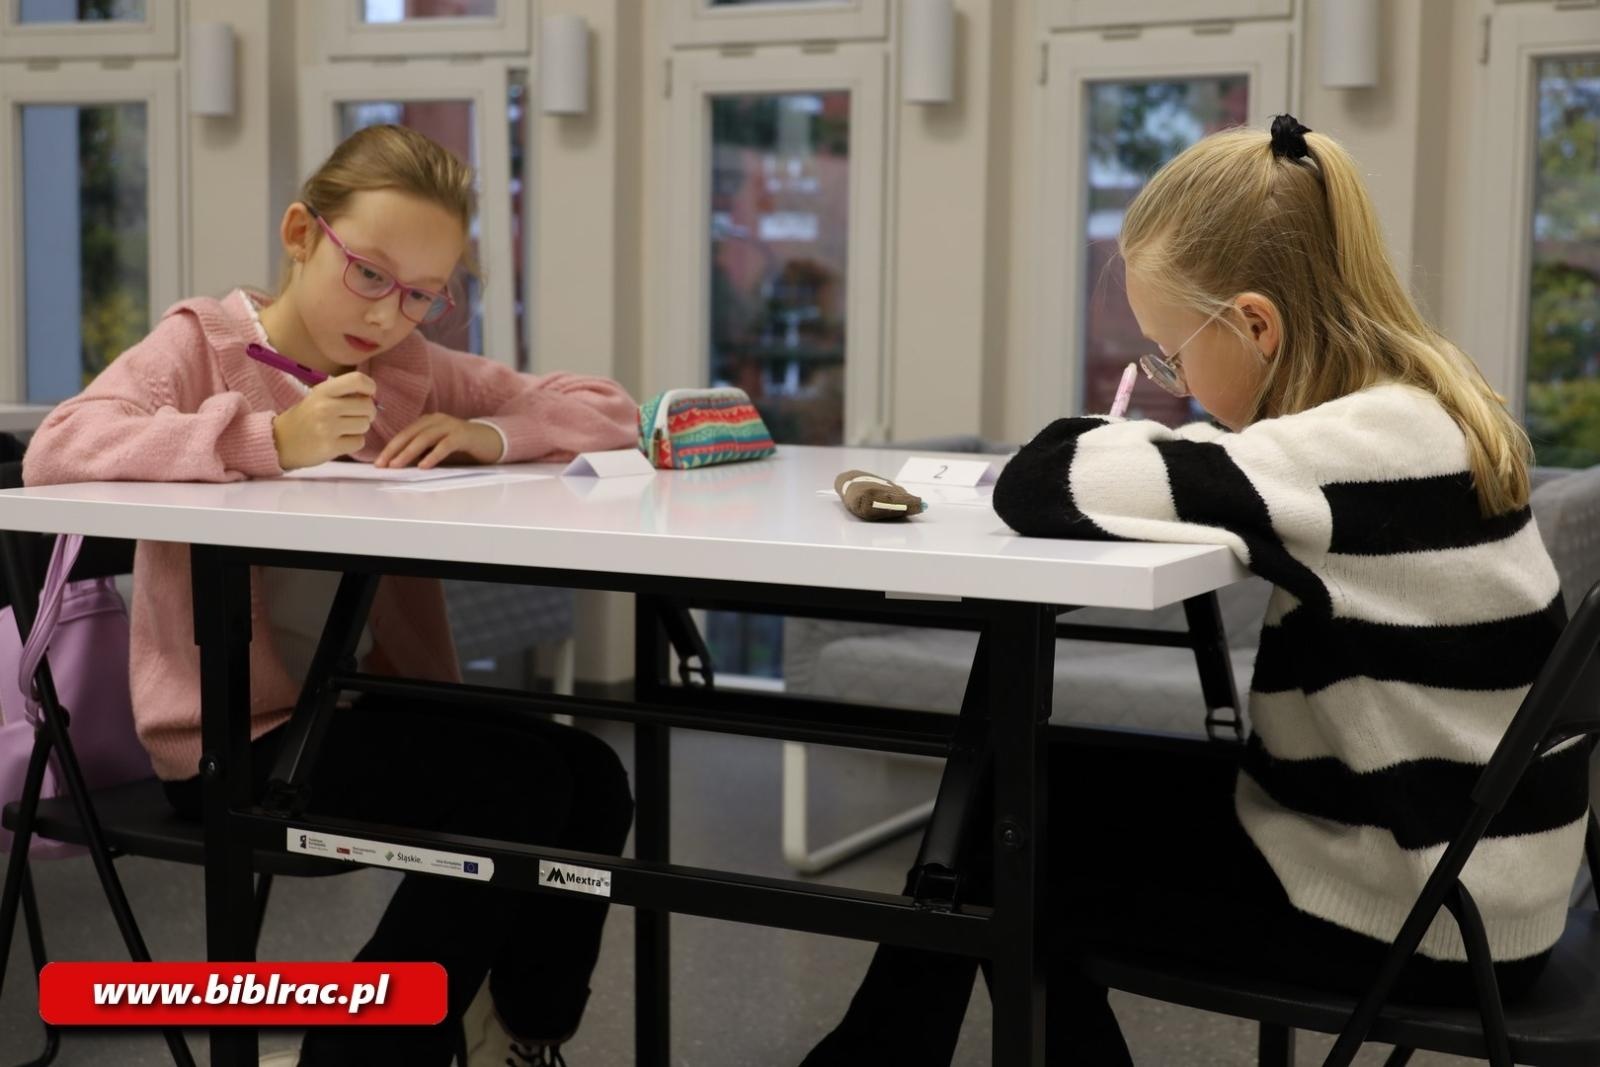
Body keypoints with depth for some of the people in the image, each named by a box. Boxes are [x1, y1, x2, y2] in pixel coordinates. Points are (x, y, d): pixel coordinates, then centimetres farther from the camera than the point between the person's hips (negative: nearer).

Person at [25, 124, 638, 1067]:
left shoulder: (416, 369, 10)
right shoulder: (203, 342, -4)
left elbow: (609, 411, 10)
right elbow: (55, 450, -22)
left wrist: (491, 434, -9)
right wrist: (268, 440, -28)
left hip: (373, 705, 6)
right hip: (237, 740, -6)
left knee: (590, 778, -15)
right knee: (516, 789, -22)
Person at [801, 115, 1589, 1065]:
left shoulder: (1377, 446, -27)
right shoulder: (1412, 416, 1)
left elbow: (1051, 489, -32)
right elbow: (1216, 472, 18)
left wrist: (1120, 442, -9)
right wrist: (1136, 448, -4)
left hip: (1421, 913, -9)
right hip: (1417, 846, 9)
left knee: (1003, 868, 5)